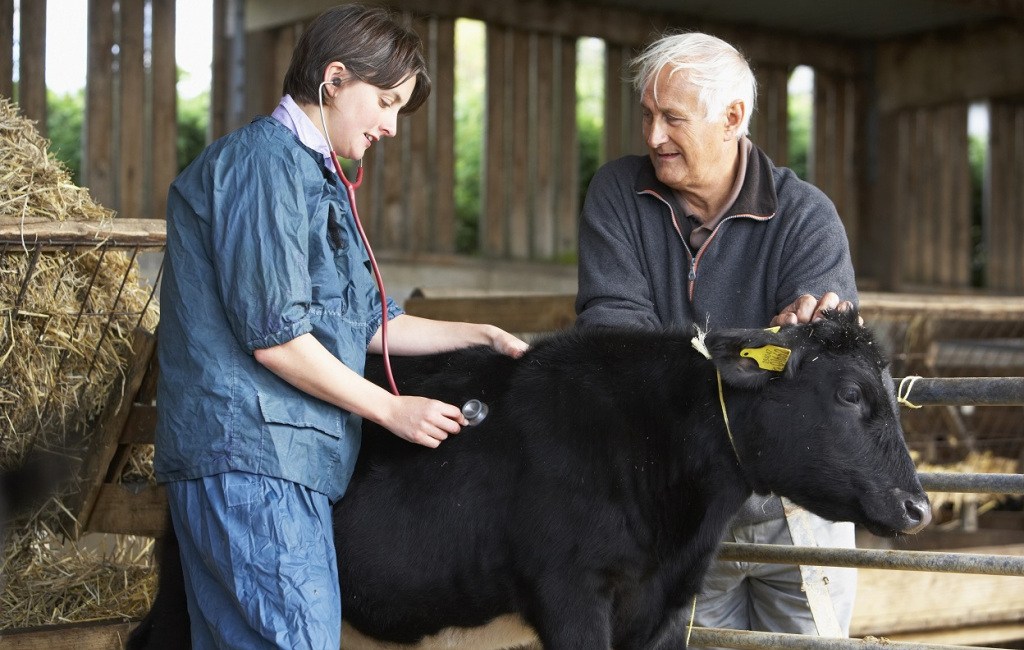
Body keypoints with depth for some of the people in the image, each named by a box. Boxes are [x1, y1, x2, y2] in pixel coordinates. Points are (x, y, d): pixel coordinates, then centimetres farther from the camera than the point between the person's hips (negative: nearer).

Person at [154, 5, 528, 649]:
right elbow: (274, 336, -16)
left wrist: (482, 336, 18)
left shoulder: (318, 177, 24)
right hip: (251, 455, -10)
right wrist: (391, 409, -9)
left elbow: (367, 323, 25)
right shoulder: (267, 160, -9)